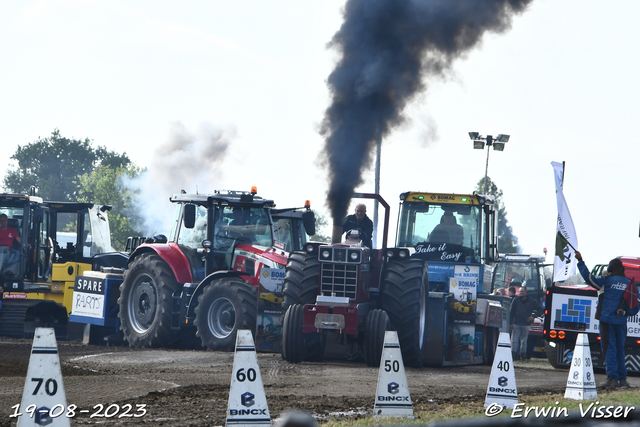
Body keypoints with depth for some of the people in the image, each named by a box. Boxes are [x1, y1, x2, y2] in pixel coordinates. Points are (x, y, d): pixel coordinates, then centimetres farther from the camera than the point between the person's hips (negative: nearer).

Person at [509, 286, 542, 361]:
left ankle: (523, 355, 13)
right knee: (514, 340, -6)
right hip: (516, 324, 0)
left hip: (526, 324, 0)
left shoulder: (531, 301, 6)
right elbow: (511, 312, 6)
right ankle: (513, 355, -7)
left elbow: (540, 309, 13)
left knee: (524, 341, 6)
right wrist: (510, 323, -1)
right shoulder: (516, 300, 7)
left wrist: (533, 316, -1)